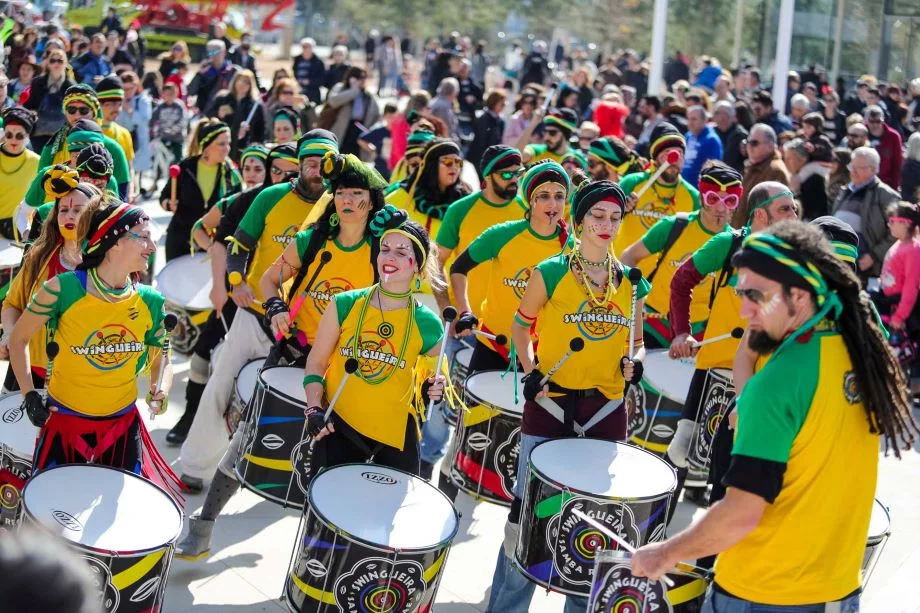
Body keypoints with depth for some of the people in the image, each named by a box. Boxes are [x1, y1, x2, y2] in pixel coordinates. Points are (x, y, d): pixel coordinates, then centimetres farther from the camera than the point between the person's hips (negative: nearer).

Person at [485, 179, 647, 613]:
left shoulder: (631, 283, 5)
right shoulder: (549, 273, -5)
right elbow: (521, 327, 5)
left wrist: (634, 362, -6)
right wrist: (530, 371, -9)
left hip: (606, 408, 3)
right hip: (550, 403, -3)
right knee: (528, 510, -1)